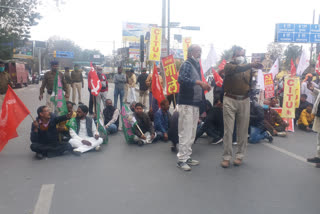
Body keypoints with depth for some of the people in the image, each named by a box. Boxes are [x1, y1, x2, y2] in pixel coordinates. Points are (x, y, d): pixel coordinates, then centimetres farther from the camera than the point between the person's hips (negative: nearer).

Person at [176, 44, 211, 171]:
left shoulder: (196, 66, 19)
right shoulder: (187, 64, -8)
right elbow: (181, 79, -28)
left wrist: (204, 87, 8)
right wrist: (199, 82, -31)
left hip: (195, 104, 9)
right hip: (187, 104, -9)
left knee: (192, 133, 13)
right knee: (185, 133, -6)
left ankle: (187, 157, 23)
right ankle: (181, 160, 2)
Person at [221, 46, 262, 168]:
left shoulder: (248, 68, 14)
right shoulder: (229, 66, 1)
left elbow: (251, 83, 20)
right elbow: (236, 69, -22)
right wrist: (251, 65, -35)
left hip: (244, 101, 4)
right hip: (230, 100, -3)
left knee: (243, 130, 6)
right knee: (228, 129, -3)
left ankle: (240, 156, 18)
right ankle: (226, 157, 4)